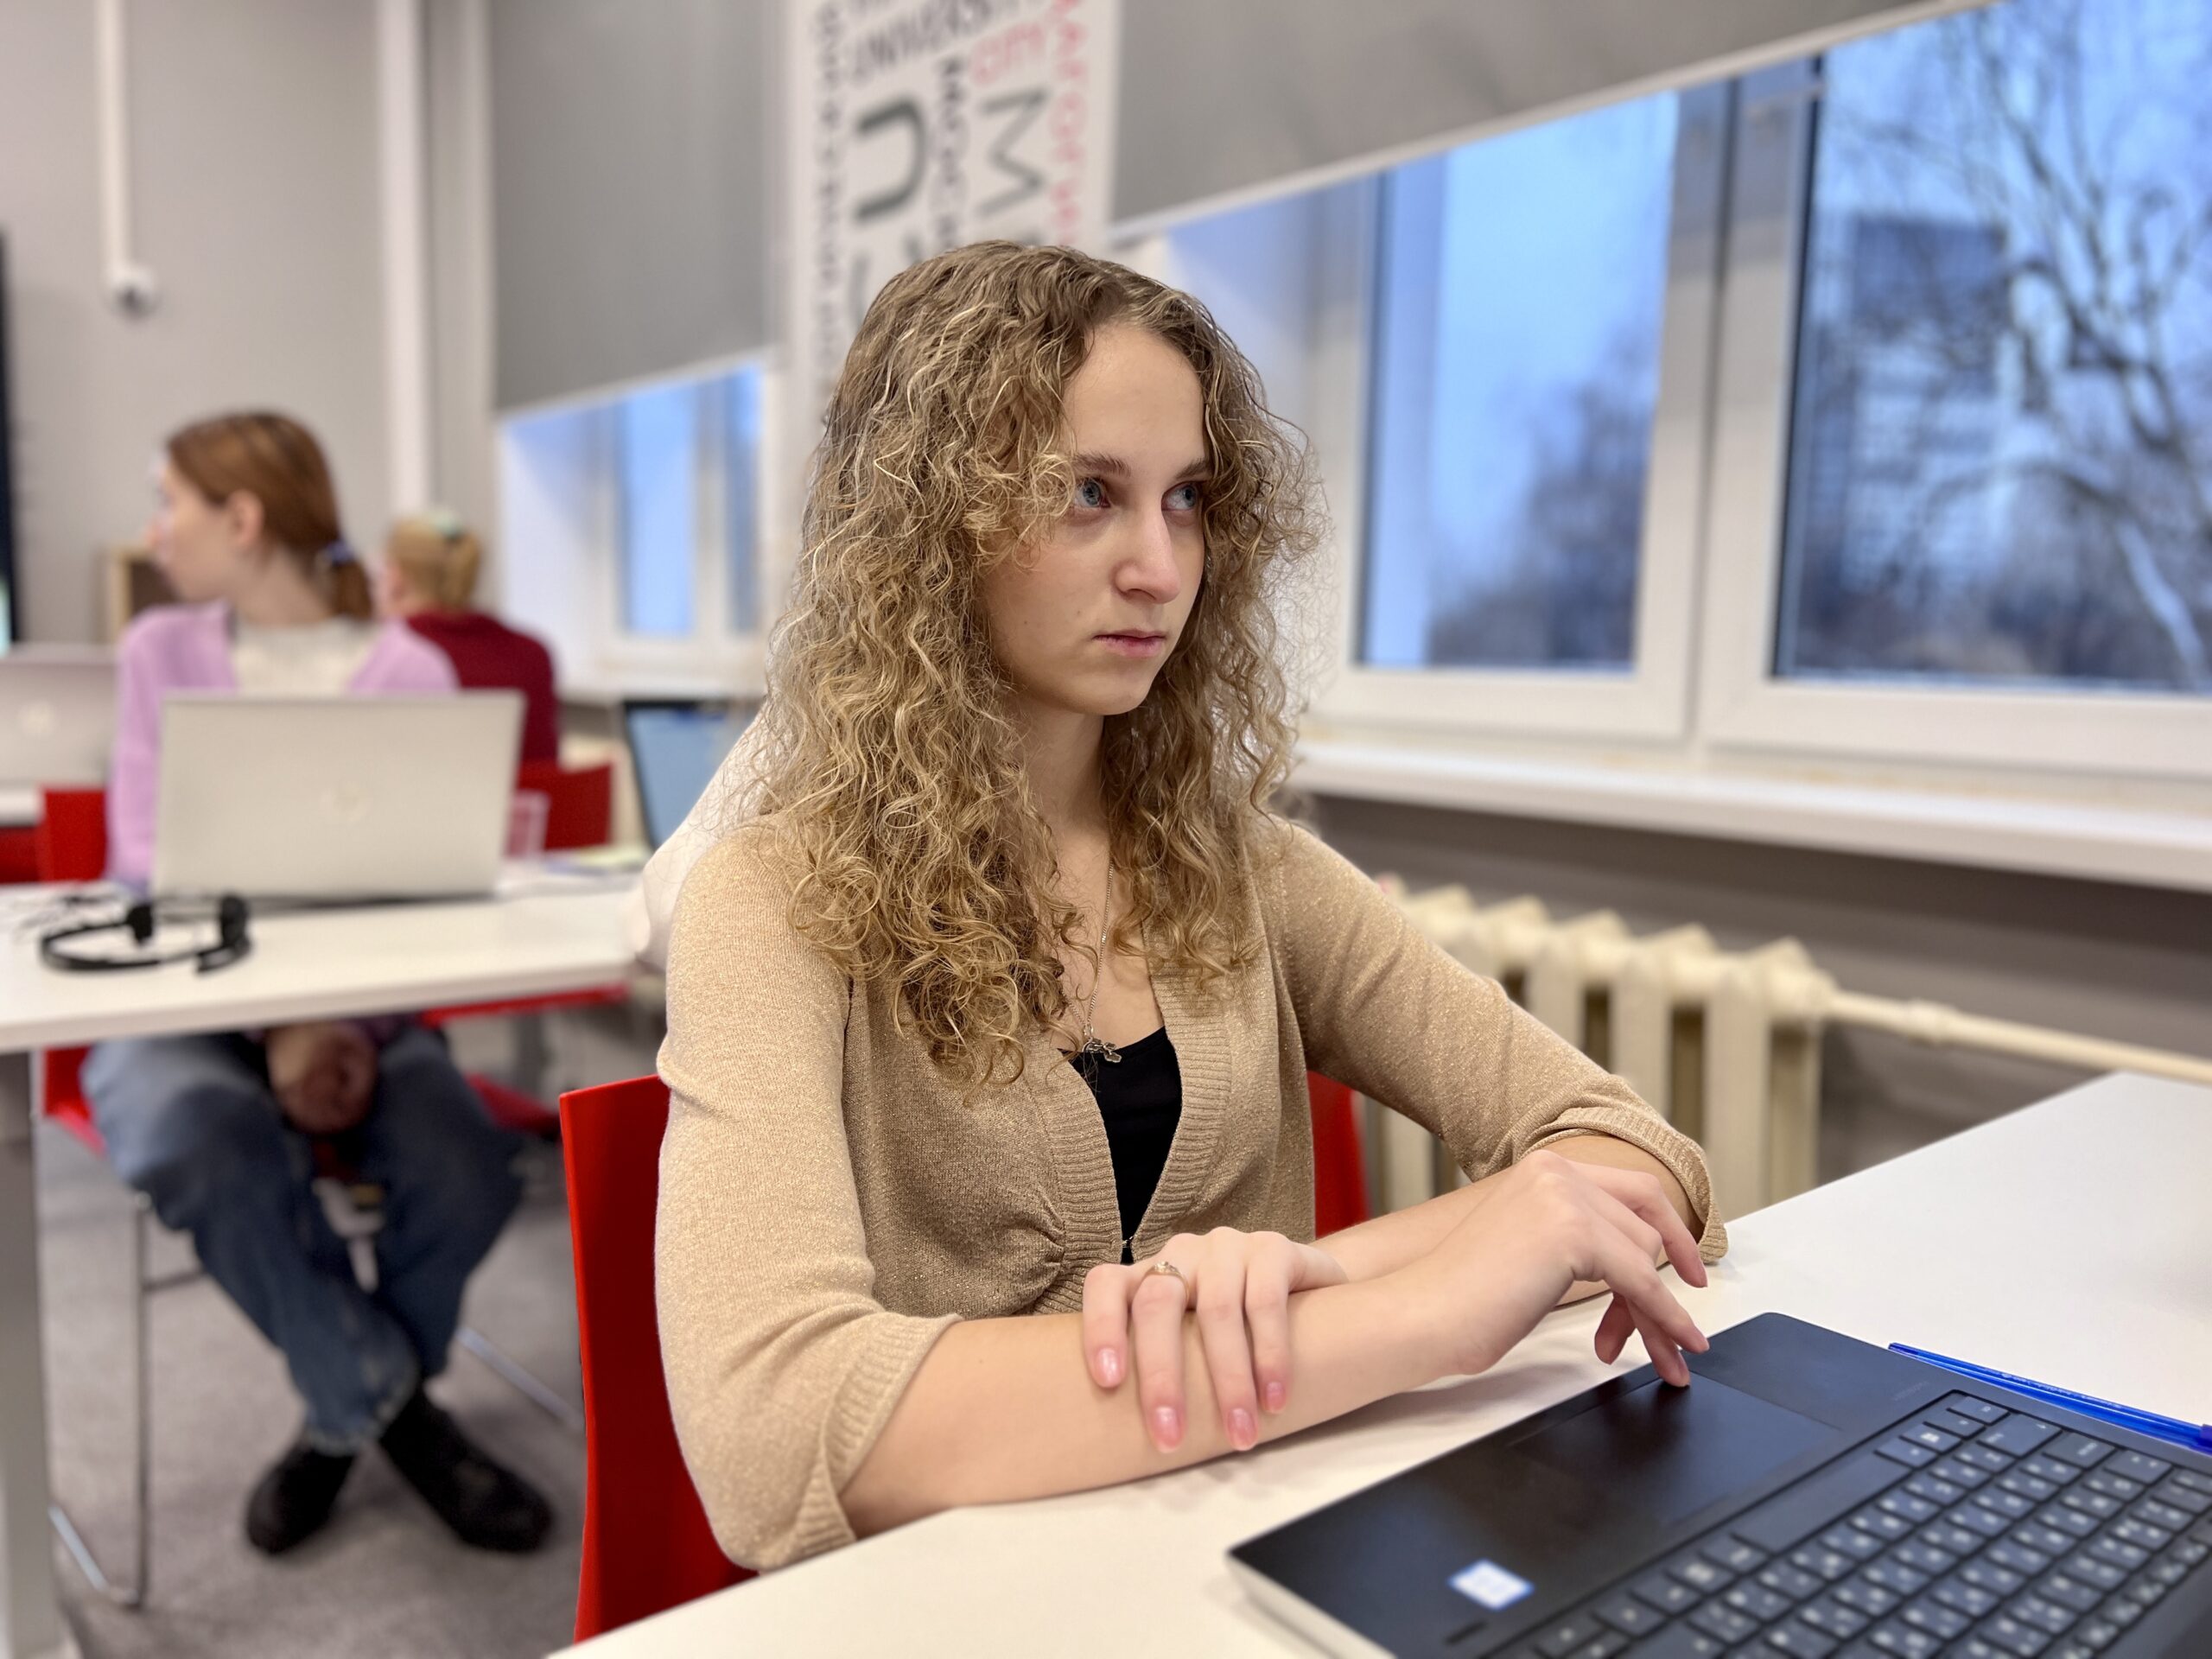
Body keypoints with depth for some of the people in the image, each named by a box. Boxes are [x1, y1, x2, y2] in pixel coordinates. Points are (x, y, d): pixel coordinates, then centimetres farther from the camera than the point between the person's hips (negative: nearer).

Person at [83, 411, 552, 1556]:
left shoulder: (409, 671, 1)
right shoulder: (161, 653, 5)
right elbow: (146, 870, -4)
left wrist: (354, 1027, -23)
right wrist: (278, 1028, -19)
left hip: (363, 1003, 0)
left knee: (464, 1167, -27)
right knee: (206, 1145, -33)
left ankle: (352, 1406, 7)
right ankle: (390, 1404, -7)